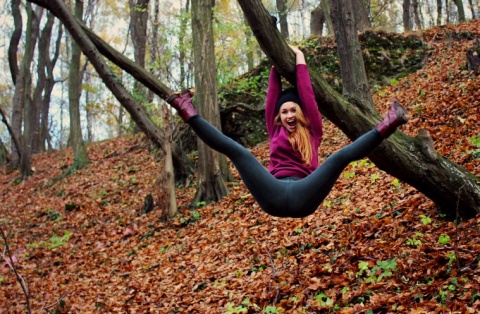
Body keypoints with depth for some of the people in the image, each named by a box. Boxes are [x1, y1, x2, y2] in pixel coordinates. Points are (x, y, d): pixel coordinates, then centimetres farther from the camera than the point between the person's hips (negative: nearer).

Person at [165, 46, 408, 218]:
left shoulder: (313, 133, 22)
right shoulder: (276, 133, 27)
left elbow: (308, 98, 19)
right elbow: (272, 99, 24)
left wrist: (300, 62, 26)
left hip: (303, 197, -1)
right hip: (273, 195, 1)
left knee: (340, 157, -21)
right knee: (236, 151, -13)